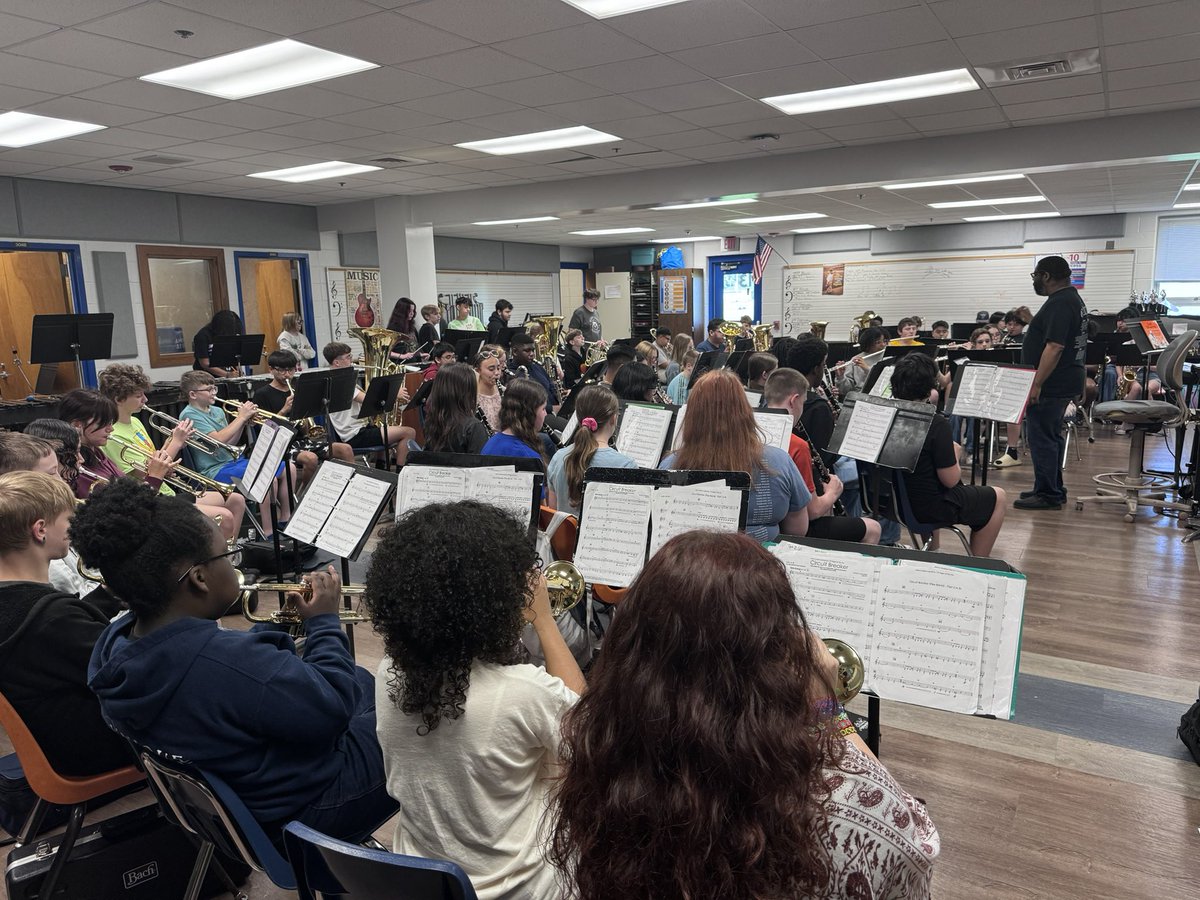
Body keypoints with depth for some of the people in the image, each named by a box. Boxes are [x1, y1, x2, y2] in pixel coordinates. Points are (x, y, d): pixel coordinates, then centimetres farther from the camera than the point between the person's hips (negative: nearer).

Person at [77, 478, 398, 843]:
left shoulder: (114, 643, -11)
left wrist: (278, 625, 3)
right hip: (312, 806, -8)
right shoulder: (230, 662, -39)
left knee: (363, 681, 22)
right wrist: (325, 622, -13)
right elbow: (334, 710, -26)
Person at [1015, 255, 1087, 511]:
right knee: (1051, 437, 17)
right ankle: (1054, 489, 26)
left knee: (1041, 438, -6)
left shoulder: (1059, 304, -18)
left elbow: (1054, 347, -27)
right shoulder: (1073, 299, 17)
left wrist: (1037, 384, -27)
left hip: (1051, 385, -11)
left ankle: (1048, 495, -1)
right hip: (1064, 383, 11)